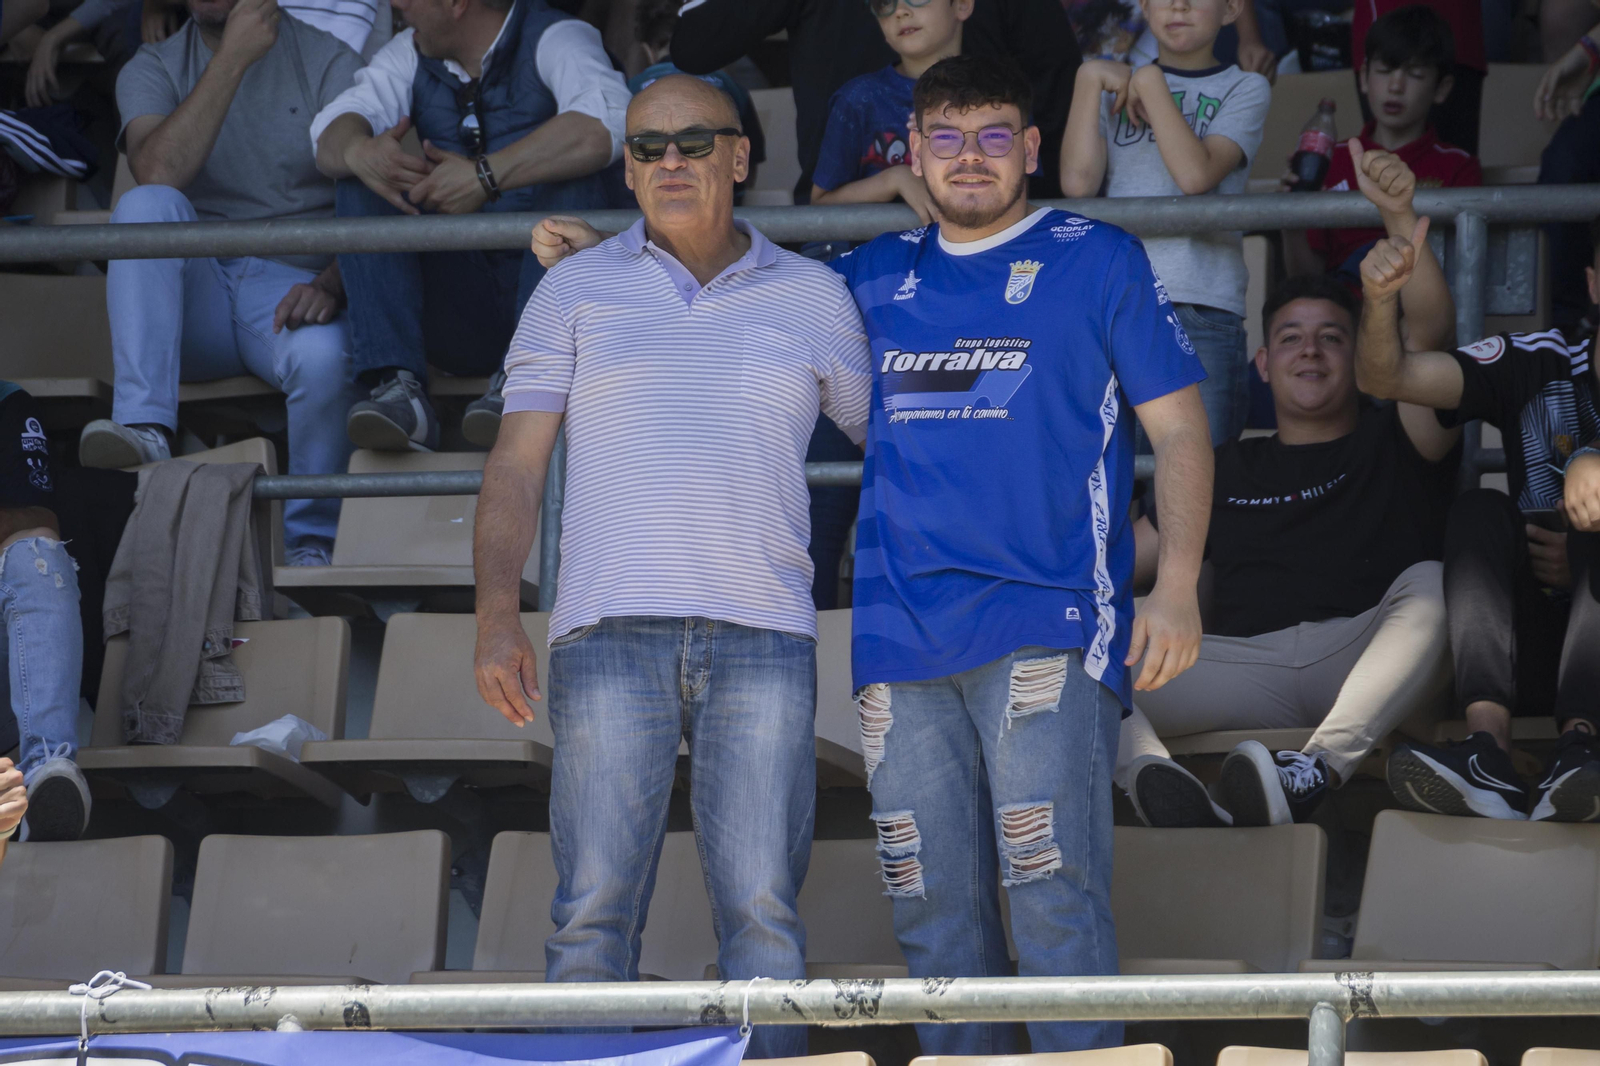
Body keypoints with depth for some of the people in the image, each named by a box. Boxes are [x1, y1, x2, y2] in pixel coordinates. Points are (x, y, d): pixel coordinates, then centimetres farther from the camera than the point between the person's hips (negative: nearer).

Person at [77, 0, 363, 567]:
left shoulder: (328, 61, 3)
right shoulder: (153, 69, 8)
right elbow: (157, 173, -15)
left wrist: (329, 285, -27)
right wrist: (234, 57, -16)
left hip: (292, 284, -1)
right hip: (194, 294, 2)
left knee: (323, 357, -36)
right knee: (145, 205, -29)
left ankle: (312, 546, -11)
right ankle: (144, 433, -40)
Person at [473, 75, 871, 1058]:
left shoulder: (814, 297, 15)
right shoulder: (577, 292, 13)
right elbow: (516, 465, 10)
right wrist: (498, 613, -3)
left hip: (764, 635, 1)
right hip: (610, 632, 0)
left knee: (764, 908, -4)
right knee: (595, 907, -5)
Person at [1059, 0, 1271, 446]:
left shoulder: (1245, 89, 12)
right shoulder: (1115, 85, 19)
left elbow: (1196, 174, -7)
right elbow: (1078, 182, 3)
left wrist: (1150, 84, -1)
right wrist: (1089, 80, 3)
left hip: (1202, 309, -2)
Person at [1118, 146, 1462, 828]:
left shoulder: (1393, 441, 20)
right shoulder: (1225, 470, 30)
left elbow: (1430, 333, 2)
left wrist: (1397, 216, -13)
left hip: (1371, 660, -2)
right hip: (1245, 664, 2)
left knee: (1429, 582, -35)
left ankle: (1319, 768, -56)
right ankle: (1149, 775, -54)